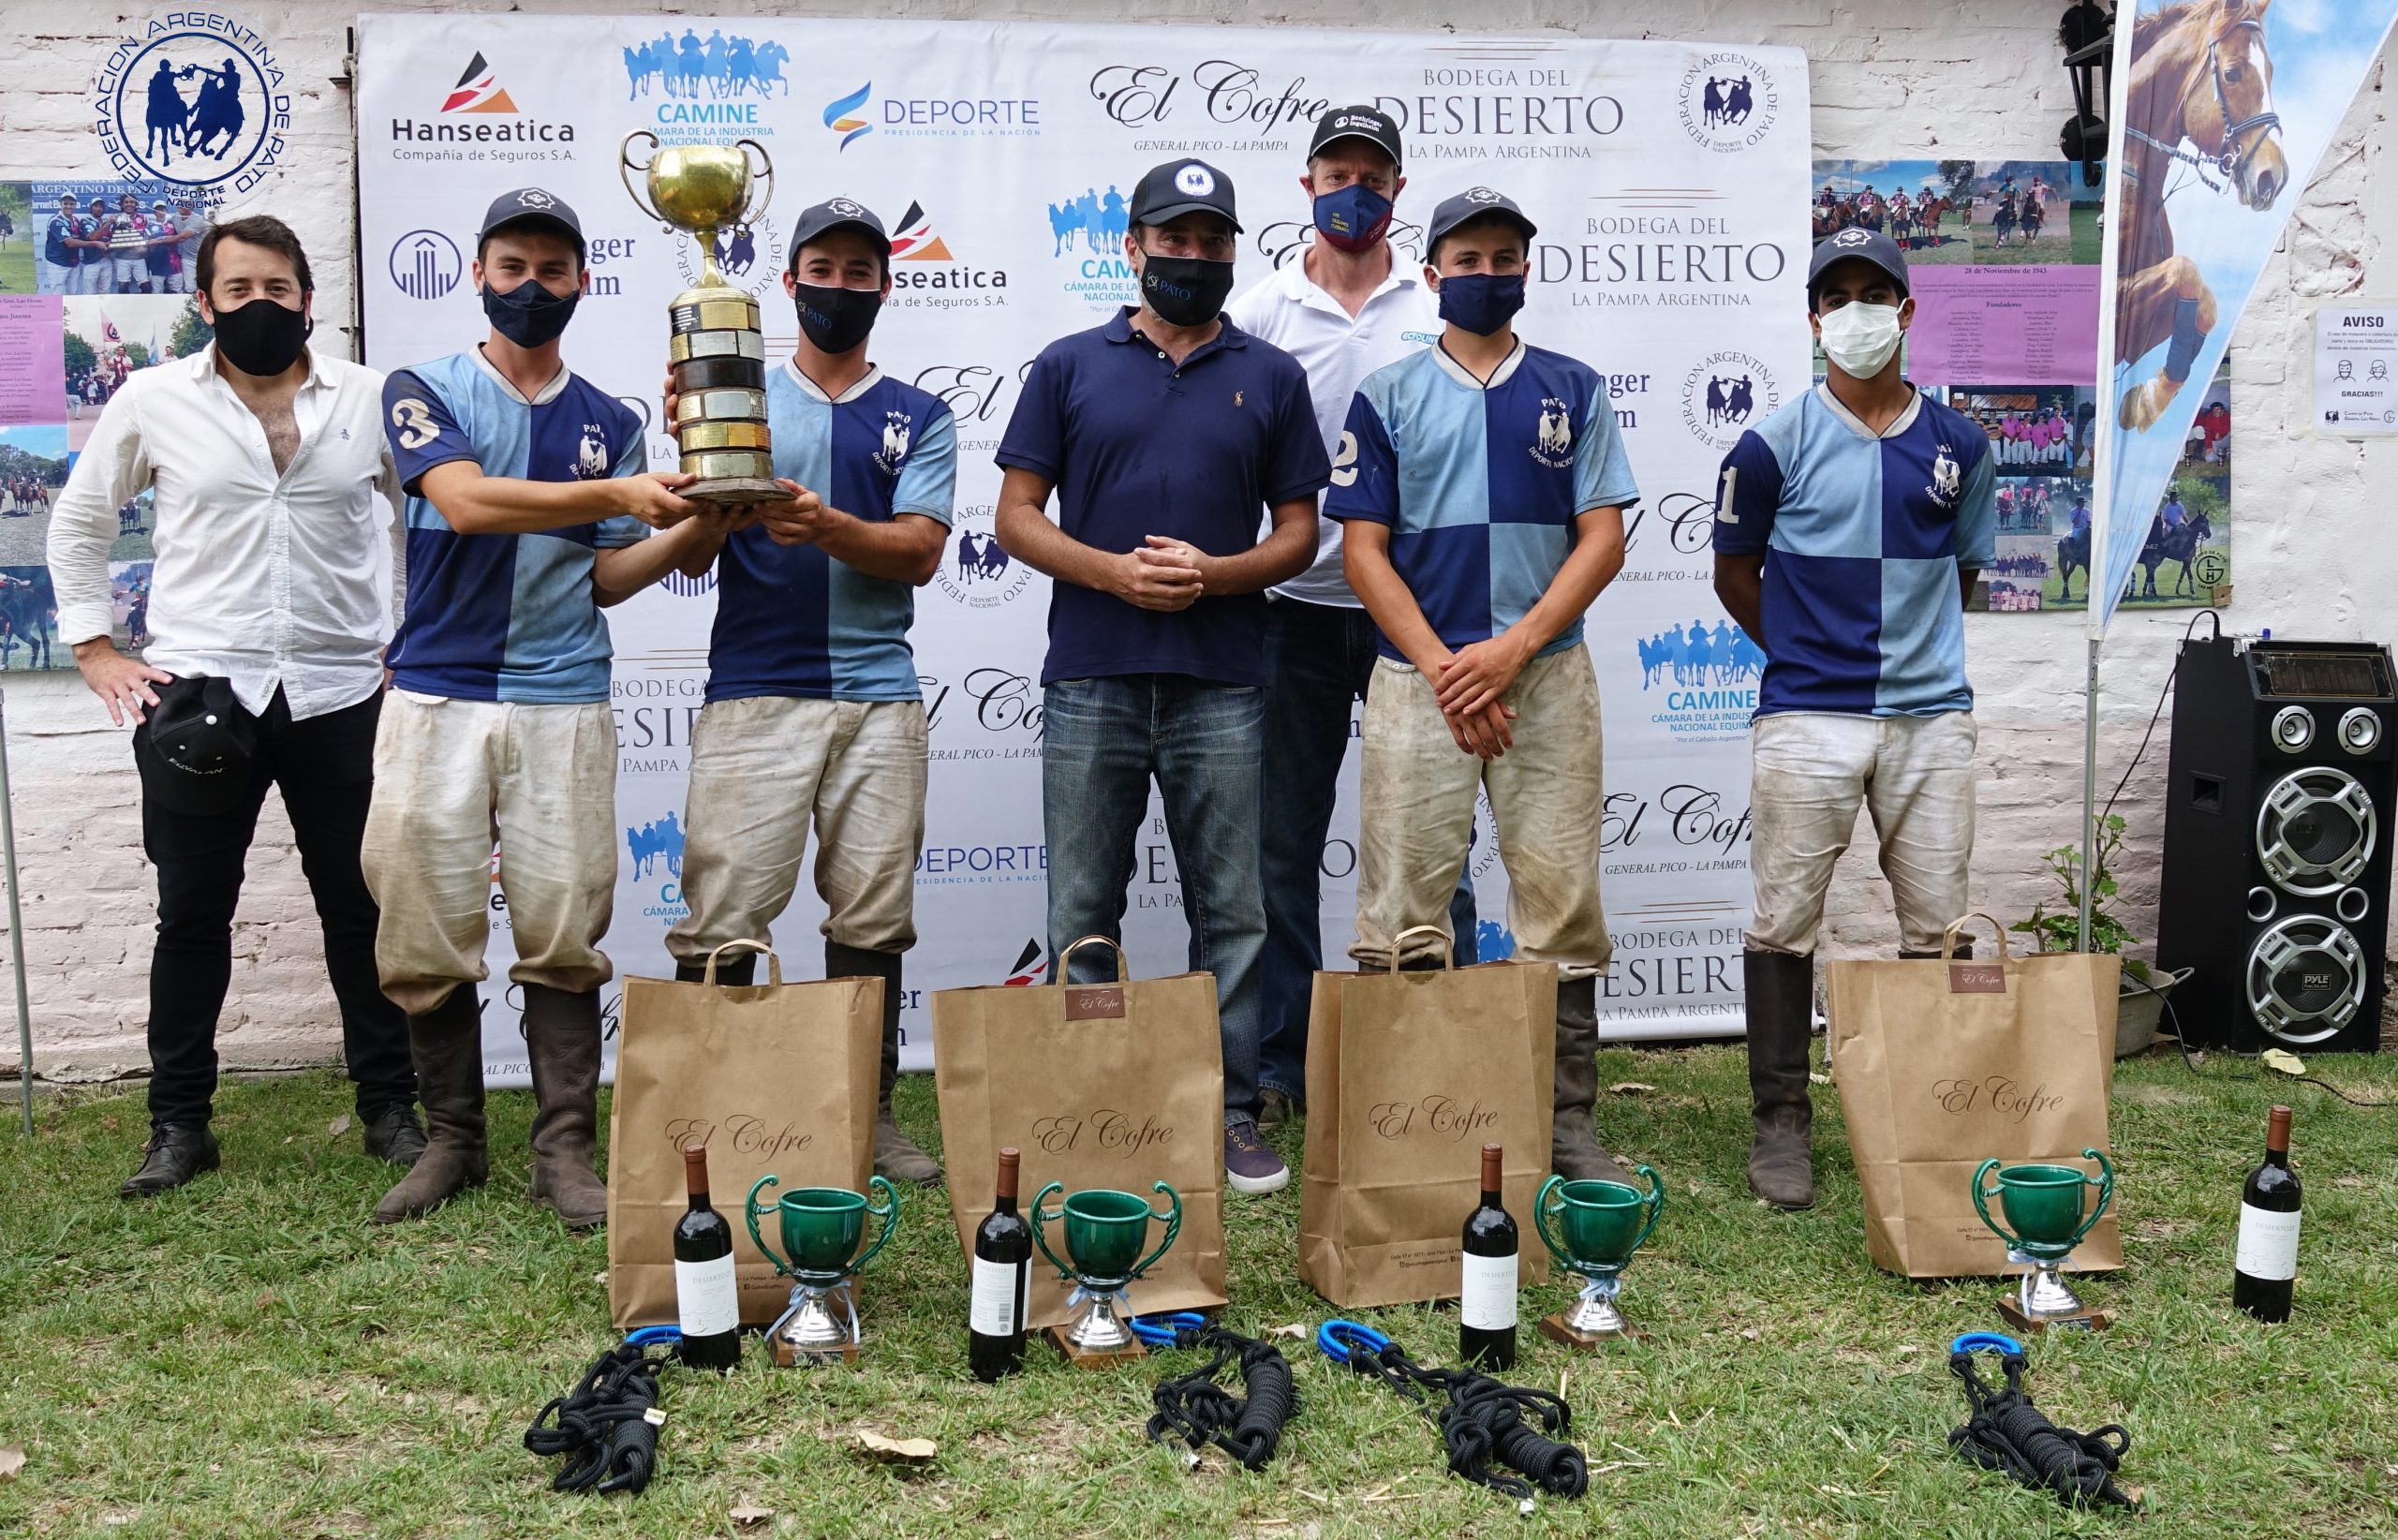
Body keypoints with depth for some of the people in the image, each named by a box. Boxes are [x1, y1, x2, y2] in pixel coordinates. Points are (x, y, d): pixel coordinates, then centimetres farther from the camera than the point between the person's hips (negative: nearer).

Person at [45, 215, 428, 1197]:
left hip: (339, 696, 0)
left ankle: (389, 1107, 20)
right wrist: (92, 647, 7)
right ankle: (179, 1124, 19)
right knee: (193, 915, 7)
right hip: (198, 696, 0)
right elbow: (79, 520, 14)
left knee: (360, 908, 8)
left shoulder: (370, 400, 3)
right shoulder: (154, 402, 3)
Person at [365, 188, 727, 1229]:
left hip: (563, 705, 1)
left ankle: (564, 1151, 8)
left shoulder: (609, 422, 13)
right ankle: (453, 1141, 18)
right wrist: (615, 496, -24)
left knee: (564, 934, -1)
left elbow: (604, 579, 9)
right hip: (437, 700, -1)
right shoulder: (424, 392, 5)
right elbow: (466, 499, -15)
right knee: (426, 933, 2)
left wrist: (694, 528, -8)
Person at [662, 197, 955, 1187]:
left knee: (873, 919, 5)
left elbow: (921, 550, -2)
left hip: (879, 697, 1)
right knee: (721, 918, -6)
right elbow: (693, 557, 4)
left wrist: (828, 528, -20)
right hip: (753, 691, -1)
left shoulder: (917, 417, 12)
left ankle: (869, 1114, 16)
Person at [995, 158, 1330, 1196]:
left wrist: (1212, 574, -10)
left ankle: (1233, 1115, 15)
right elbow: (1017, 518, 5)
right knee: (1082, 917, 6)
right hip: (1090, 681, 0)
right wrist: (1116, 572, -11)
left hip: (1222, 685, 1)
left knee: (1231, 914, 4)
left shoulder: (1270, 377, 11)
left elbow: (1299, 533, 9)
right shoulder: (1071, 367, 9)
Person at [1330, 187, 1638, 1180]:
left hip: (1548, 674, 1)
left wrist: (1514, 649, -10)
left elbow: (1603, 539, 4)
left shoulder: (1573, 391, 11)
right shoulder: (1387, 396, 8)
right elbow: (1364, 550, 2)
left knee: (1561, 900, 1)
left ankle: (1567, 1120, 10)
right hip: (1419, 676, -1)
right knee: (1402, 910, -2)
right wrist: (1444, 669, -9)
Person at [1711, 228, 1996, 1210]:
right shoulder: (1775, 446, 0)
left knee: (1939, 926, 7)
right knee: (1785, 922, 0)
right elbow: (1735, 575, 9)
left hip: (1931, 715, 3)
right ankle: (1780, 1121, 10)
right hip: (1807, 719, -3)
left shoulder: (1958, 445, 9)